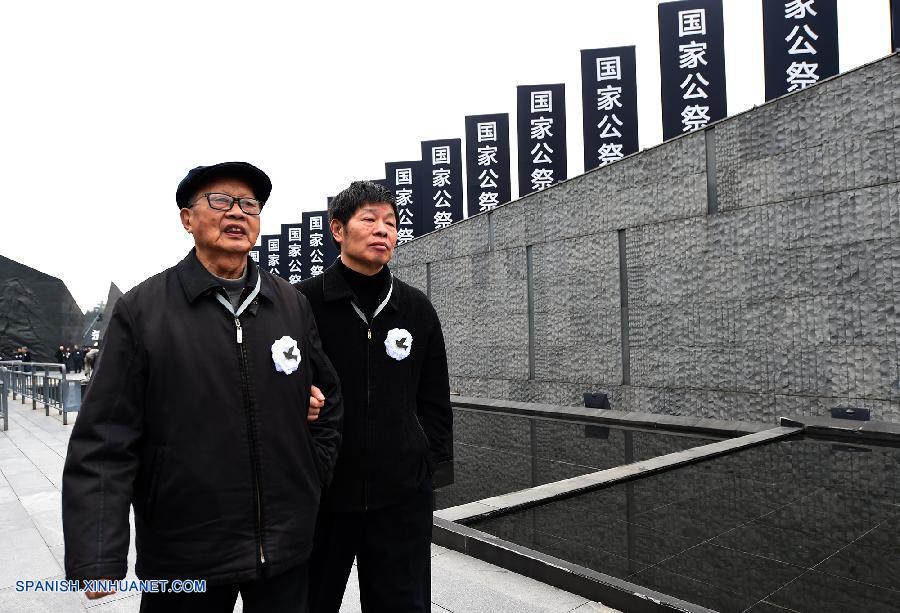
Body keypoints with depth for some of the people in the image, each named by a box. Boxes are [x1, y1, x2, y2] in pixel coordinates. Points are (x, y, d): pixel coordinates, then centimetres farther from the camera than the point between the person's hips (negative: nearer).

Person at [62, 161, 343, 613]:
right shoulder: (141, 310, -6)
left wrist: (313, 477, 5)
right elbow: (103, 443, -9)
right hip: (184, 560, -2)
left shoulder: (293, 305, 3)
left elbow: (327, 397, 12)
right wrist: (97, 563, -13)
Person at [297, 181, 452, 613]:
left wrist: (432, 461, 5)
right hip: (320, 494, -2)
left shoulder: (417, 308, 4)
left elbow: (434, 398, 11)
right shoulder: (303, 302, -7)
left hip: (402, 496, 3)